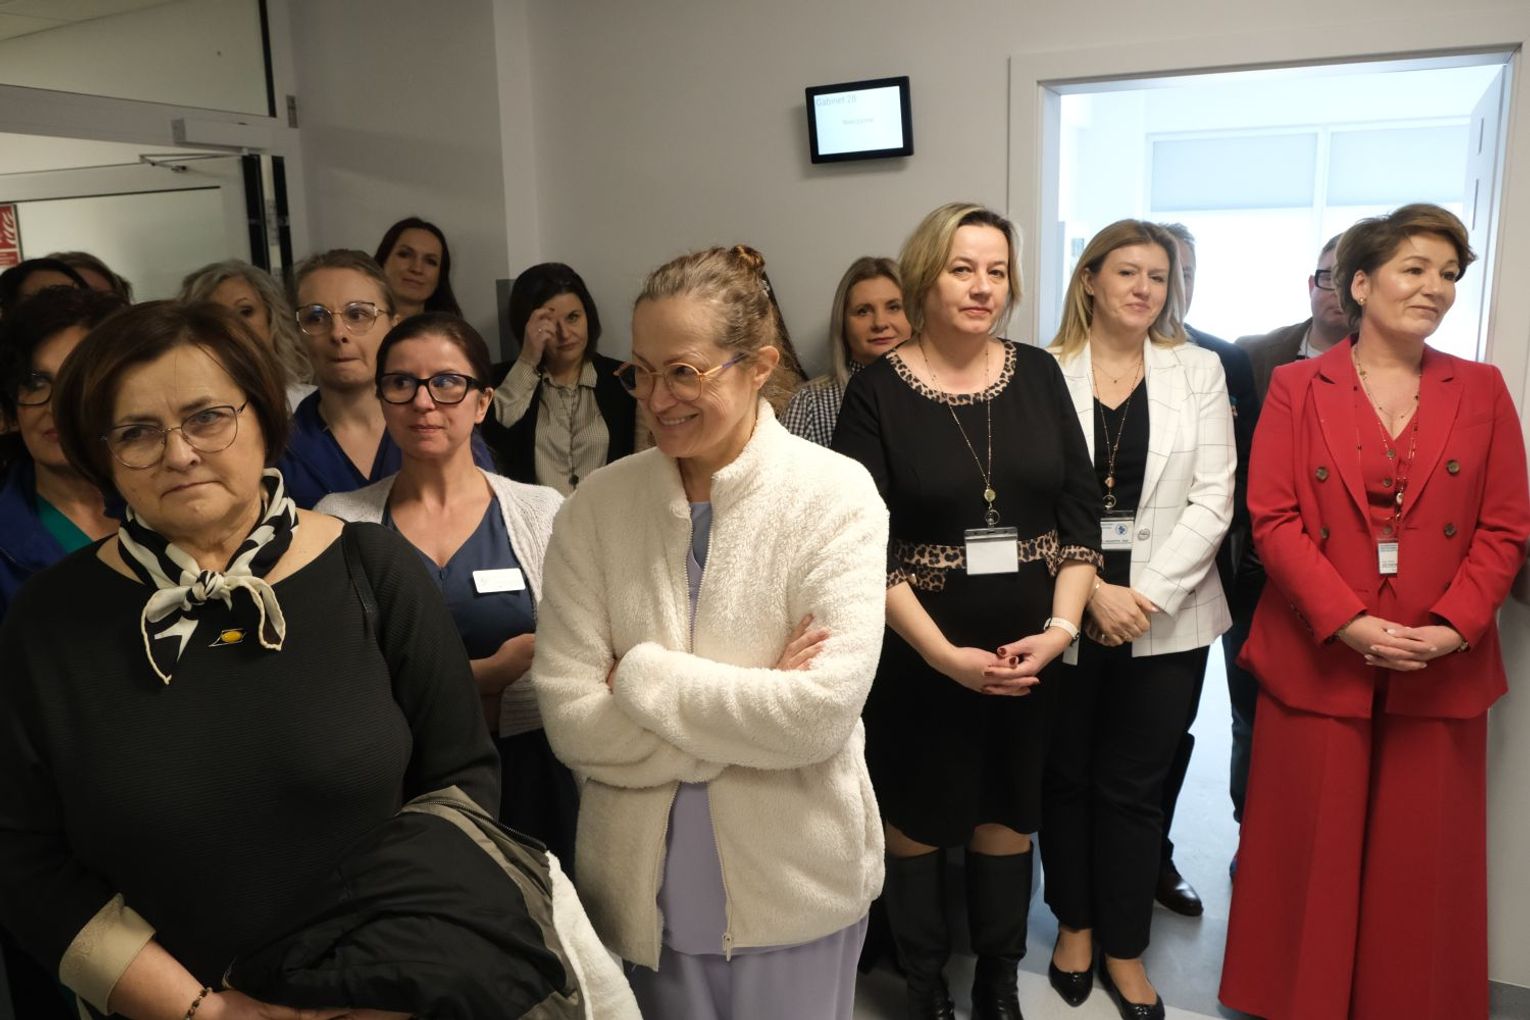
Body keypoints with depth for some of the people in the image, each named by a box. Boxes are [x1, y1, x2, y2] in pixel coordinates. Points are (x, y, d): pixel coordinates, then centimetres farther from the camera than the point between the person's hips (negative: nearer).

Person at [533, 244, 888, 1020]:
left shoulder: (835, 496, -12)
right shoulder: (596, 507, -6)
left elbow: (821, 710, -21)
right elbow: (570, 718, -11)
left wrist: (641, 674, -16)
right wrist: (752, 705, -17)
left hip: (794, 884, -1)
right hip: (645, 884, 2)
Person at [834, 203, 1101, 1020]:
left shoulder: (1039, 375, 2)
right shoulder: (876, 391, -7)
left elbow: (1079, 510, 1)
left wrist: (1062, 626, -10)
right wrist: (942, 653, -17)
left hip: (1030, 651, 3)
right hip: (919, 654, -2)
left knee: (1009, 813, 14)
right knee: (917, 817, 12)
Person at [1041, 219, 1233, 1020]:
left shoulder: (1199, 371, 4)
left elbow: (1212, 501, -2)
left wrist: (1147, 595, -11)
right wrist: (1091, 591, -14)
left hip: (1164, 617, 1)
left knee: (1133, 788, 9)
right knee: (1065, 777, 13)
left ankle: (1124, 948, 26)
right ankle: (1074, 924, 33)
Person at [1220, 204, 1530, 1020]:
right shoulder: (1296, 387, 0)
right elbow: (1272, 518, -7)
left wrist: (1450, 628, -11)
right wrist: (1346, 621, -16)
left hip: (1442, 671, 2)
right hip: (1317, 660, -2)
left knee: (1421, 862, 11)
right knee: (1312, 856, 8)